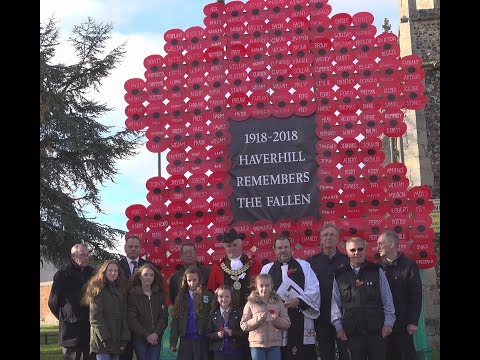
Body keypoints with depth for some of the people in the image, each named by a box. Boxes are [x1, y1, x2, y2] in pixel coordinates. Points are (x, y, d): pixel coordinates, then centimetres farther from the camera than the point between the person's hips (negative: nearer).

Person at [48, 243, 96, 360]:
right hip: (71, 328, -3)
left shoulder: (93, 273, 8)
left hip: (91, 326, 3)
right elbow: (53, 302, 3)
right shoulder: (62, 275, -2)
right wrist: (65, 318, 7)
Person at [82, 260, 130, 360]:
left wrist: (124, 339, 1)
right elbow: (95, 318, -10)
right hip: (102, 341, -5)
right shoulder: (98, 290, -2)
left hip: (117, 342, 5)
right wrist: (106, 339, -15)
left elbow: (124, 318, 12)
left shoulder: (121, 291, 16)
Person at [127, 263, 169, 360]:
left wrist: (156, 333, -12)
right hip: (139, 338, -2)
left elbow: (164, 316, 2)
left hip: (156, 338, 2)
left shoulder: (160, 294, 7)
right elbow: (132, 319, -7)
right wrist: (146, 334, -13)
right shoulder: (133, 294, -2)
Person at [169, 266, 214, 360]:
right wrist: (173, 342, -1)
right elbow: (175, 319, 5)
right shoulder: (181, 296, 7)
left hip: (202, 340, -2)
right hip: (186, 339, 2)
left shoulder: (208, 296, 1)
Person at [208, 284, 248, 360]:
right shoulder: (213, 314, 5)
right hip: (219, 353, 1)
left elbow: (245, 332, -4)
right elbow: (209, 334, 6)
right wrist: (217, 334, -14)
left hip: (235, 352, -1)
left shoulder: (238, 312, -1)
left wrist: (233, 333, -19)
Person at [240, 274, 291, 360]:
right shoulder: (251, 303, 0)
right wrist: (257, 319, -18)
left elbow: (287, 323, 4)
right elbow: (243, 325, -3)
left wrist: (277, 320, -16)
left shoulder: (278, 302, 5)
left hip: (274, 344, 1)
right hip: (256, 344, -1)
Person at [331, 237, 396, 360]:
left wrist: (388, 322, 1)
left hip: (377, 331, -1)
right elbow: (335, 303, 9)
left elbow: (387, 300, 6)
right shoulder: (340, 276, 7)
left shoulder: (377, 271, 5)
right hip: (352, 333, 1)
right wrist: (338, 326, 4)